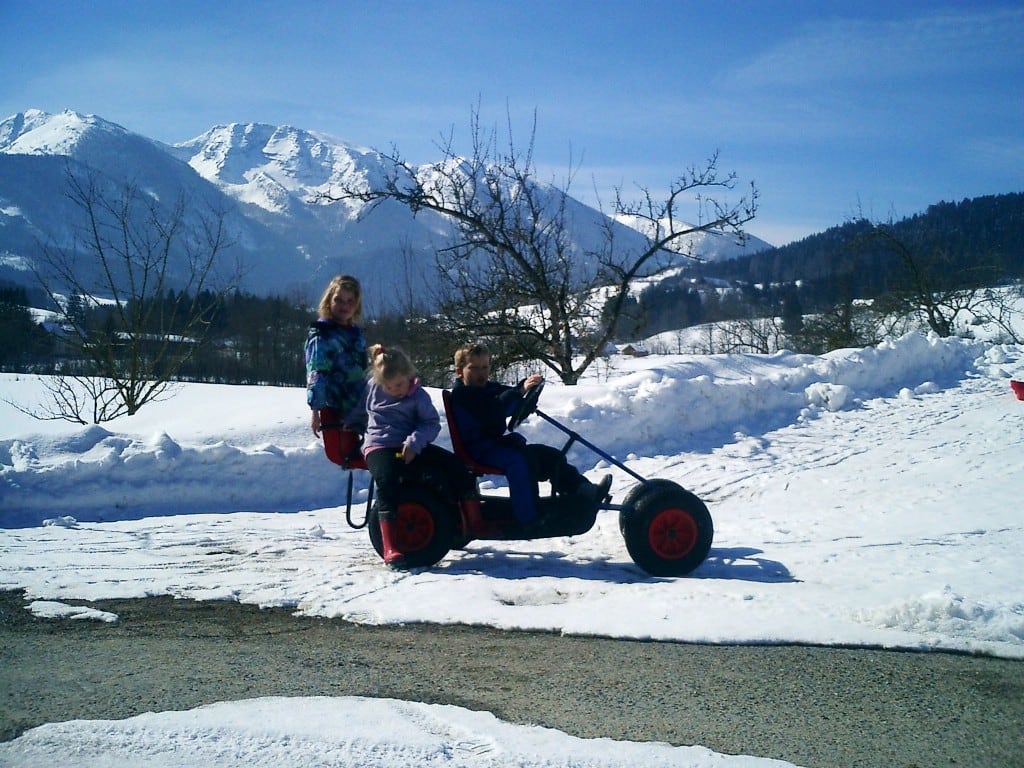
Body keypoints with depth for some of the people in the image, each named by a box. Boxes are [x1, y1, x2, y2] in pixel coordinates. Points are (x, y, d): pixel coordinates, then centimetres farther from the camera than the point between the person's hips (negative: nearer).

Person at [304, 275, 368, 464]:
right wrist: (315, 409, -27)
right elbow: (316, 373, -19)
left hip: (358, 410, 8)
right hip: (334, 411, -8)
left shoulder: (357, 333, 13)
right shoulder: (321, 334, -10)